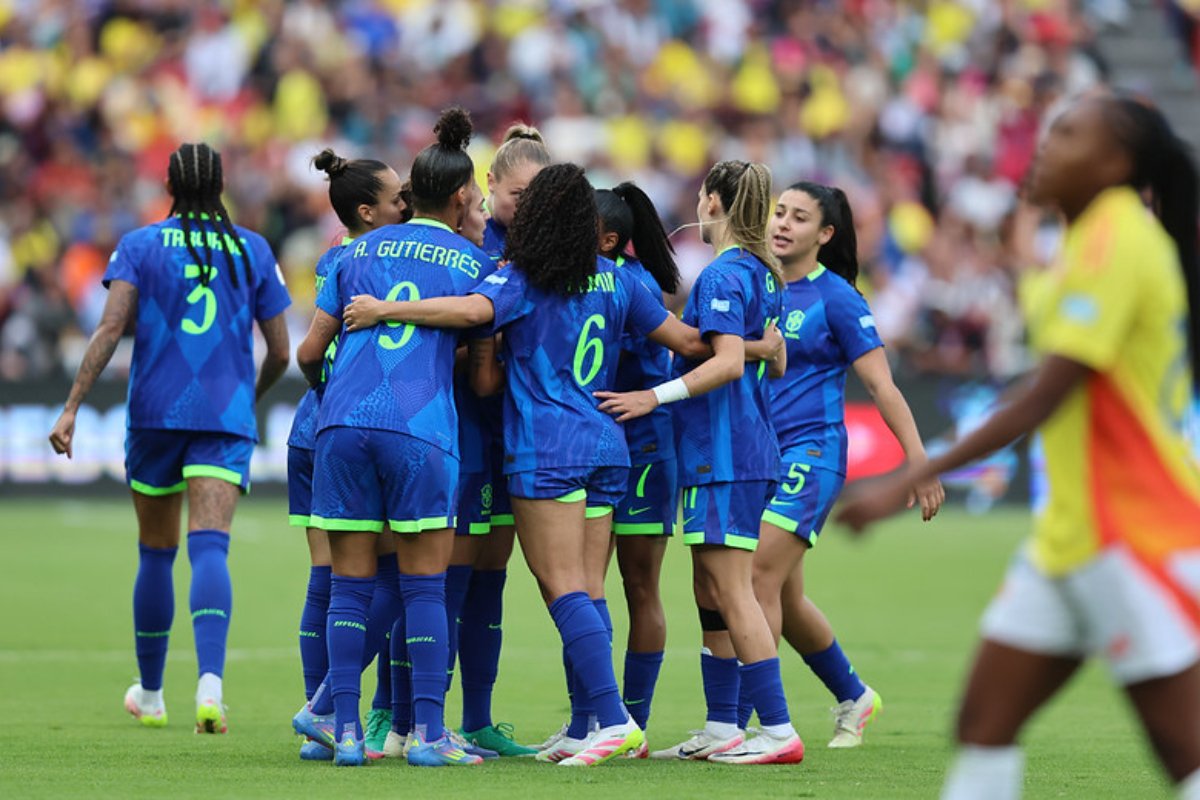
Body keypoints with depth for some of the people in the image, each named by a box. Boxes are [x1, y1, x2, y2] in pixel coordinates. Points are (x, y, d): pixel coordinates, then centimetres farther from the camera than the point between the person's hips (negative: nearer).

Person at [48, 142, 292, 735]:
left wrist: (72, 406, -11)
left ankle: (150, 694, 26)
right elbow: (280, 352, 10)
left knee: (156, 552, 14)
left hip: (155, 415, 0)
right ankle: (210, 681, -34)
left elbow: (111, 328, -10)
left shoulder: (139, 245, 3)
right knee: (209, 548, -12)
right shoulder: (254, 251, 8)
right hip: (226, 420, 0)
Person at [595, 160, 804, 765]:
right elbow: (776, 364, 22)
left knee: (731, 592, -9)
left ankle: (779, 731, -10)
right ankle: (721, 730, 17)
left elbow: (728, 362, -24)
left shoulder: (722, 275, -14)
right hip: (749, 449, 10)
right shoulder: (764, 274, 14)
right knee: (711, 594, 14)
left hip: (723, 454, -10)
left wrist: (655, 397, -24)